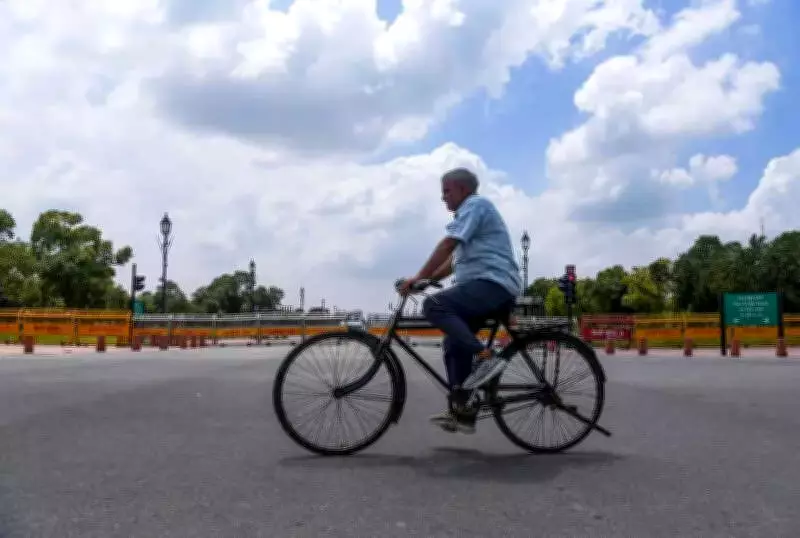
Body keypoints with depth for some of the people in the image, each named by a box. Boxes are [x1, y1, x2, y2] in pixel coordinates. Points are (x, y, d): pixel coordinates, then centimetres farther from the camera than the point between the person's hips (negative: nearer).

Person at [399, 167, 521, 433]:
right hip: (491, 287, 11)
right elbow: (455, 259, 24)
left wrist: (418, 277, -15)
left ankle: (485, 357, -25)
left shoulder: (476, 204, -4)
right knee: (454, 343, 8)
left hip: (493, 284, -11)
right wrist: (428, 278, 13)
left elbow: (447, 245, -15)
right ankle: (462, 413, 9)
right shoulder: (470, 212, 28)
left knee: (434, 306, -24)